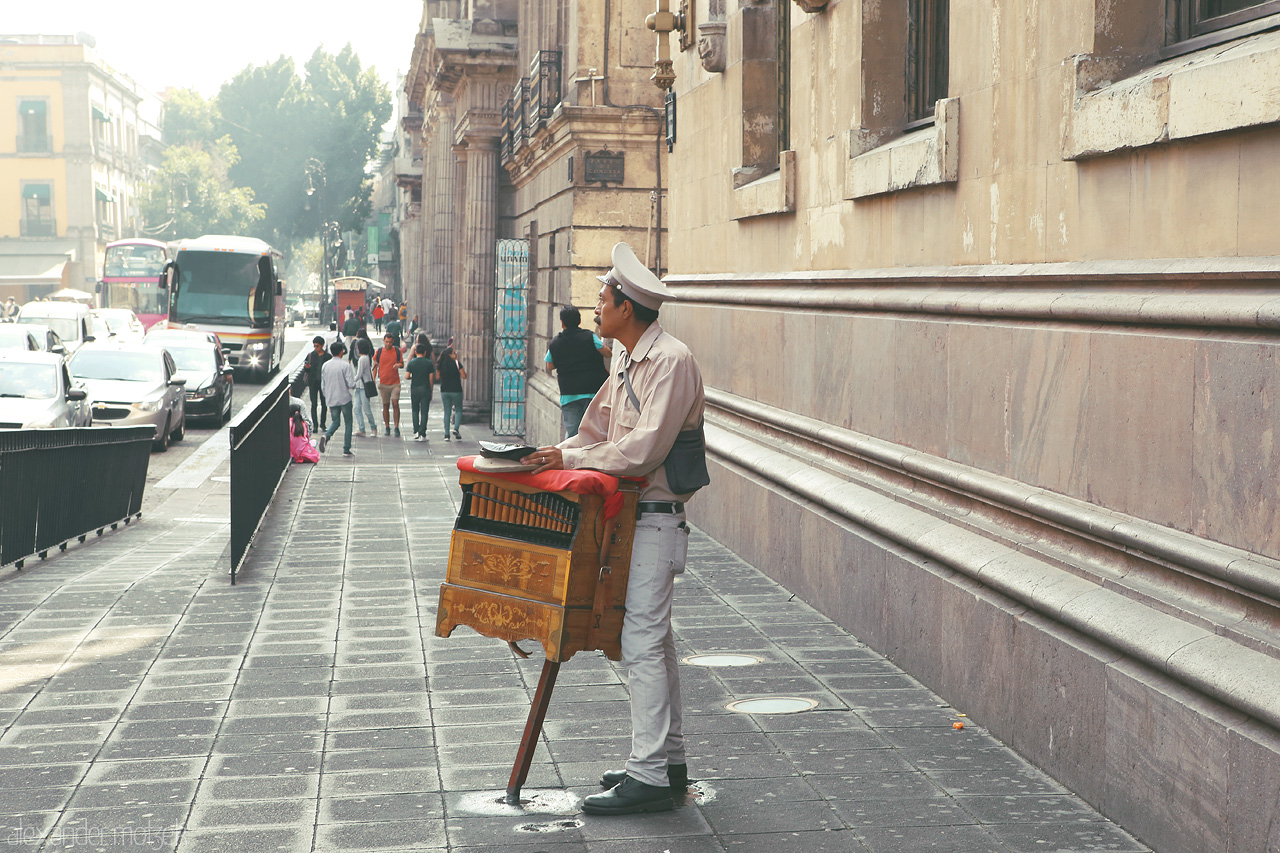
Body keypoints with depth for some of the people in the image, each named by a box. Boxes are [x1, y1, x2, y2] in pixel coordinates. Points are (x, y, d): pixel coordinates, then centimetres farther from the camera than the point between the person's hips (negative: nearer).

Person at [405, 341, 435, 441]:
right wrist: (431, 391, 6)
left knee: (415, 410, 15)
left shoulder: (411, 363, -1)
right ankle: (422, 434, -3)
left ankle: (416, 432, 5)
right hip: (425, 389, -1)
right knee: (424, 411, 1)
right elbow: (431, 378, -2)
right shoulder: (429, 363, -1)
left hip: (414, 388, 1)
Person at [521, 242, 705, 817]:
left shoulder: (671, 360, -17)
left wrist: (573, 459, -16)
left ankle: (648, 777, -7)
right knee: (652, 639, 14)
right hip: (633, 515, 10)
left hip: (656, 516, -10)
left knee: (642, 643, -10)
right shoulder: (627, 362, 15)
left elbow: (645, 447, -24)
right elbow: (599, 430, 19)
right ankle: (669, 760, 23)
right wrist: (556, 455, 3)